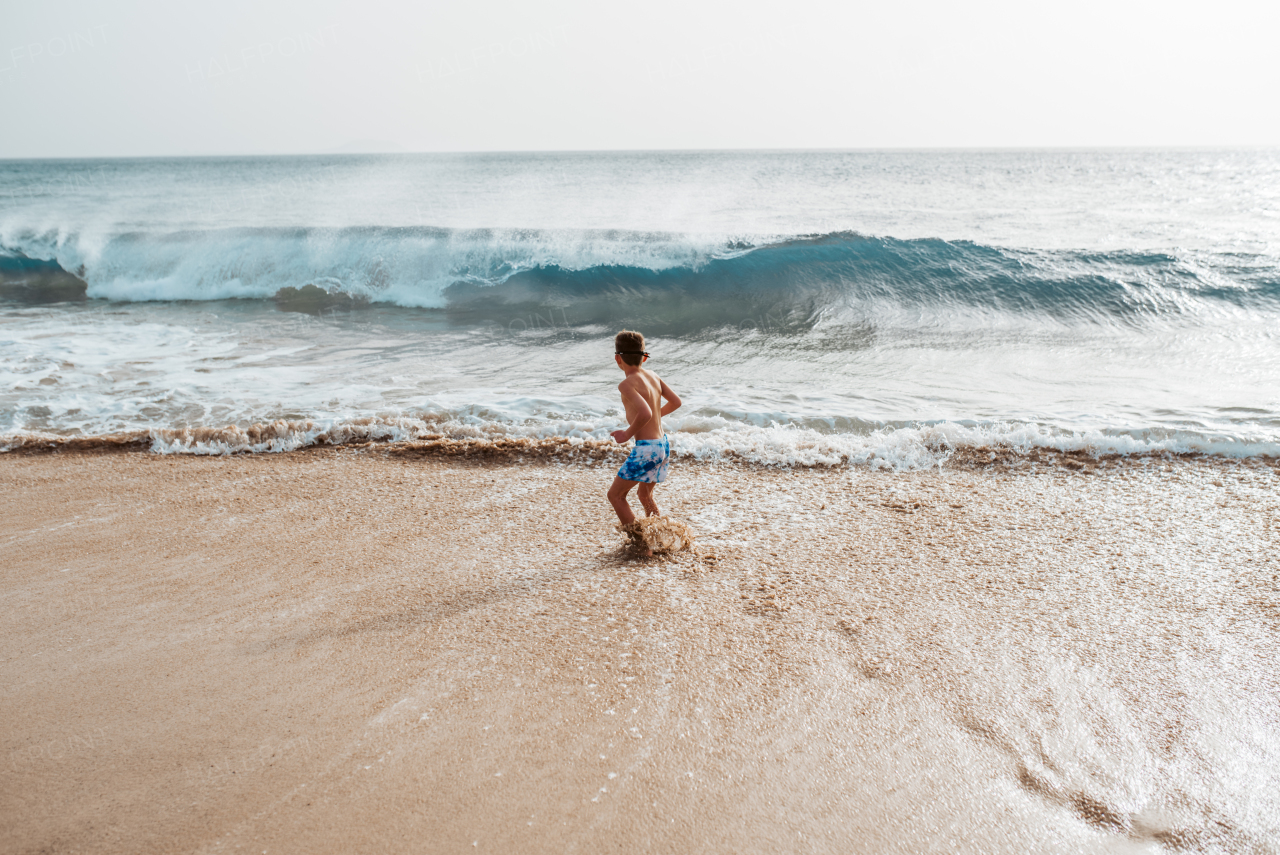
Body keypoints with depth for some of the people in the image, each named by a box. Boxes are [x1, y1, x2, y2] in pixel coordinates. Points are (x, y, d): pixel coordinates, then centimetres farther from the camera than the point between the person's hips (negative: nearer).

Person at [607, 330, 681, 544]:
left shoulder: (627, 384, -17)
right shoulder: (652, 376, 6)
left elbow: (645, 412, -30)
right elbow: (675, 402, 13)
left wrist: (627, 434, -14)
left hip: (646, 448, -8)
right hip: (663, 445, 8)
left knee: (616, 495, 6)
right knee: (645, 495, 26)